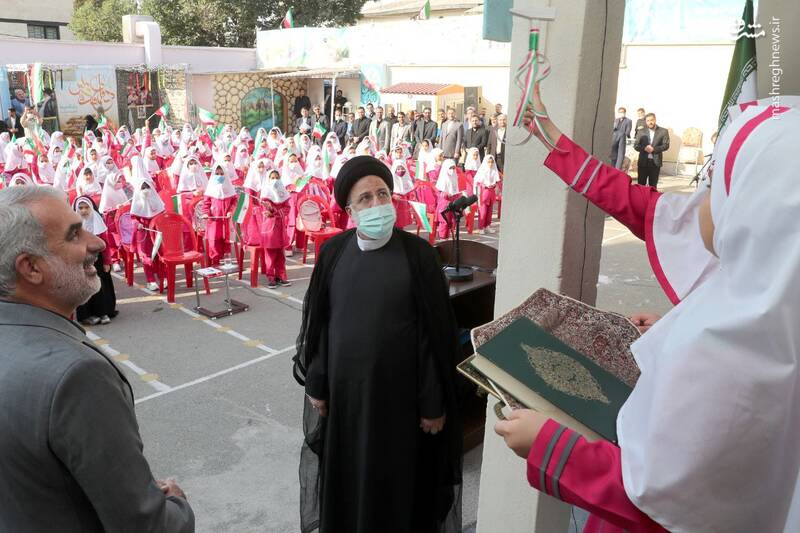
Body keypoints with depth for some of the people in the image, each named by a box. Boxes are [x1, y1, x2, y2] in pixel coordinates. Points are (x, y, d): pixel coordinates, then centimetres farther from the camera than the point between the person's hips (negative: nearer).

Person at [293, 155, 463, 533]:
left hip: (400, 389, -3)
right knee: (346, 477, 18)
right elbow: (318, 323, 4)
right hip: (344, 387, 3)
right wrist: (316, 385, 4)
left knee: (398, 479, 11)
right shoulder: (333, 252, -2)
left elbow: (435, 333, -9)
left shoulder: (417, 254, -11)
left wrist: (434, 403, -9)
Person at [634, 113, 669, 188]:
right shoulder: (642, 132, 9)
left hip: (655, 162, -1)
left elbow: (666, 145, -3)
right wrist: (644, 148, -16)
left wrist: (654, 149, -17)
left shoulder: (663, 131, 4)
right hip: (643, 161, 2)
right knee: (641, 183, 2)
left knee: (653, 184, 3)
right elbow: (636, 146, 4)